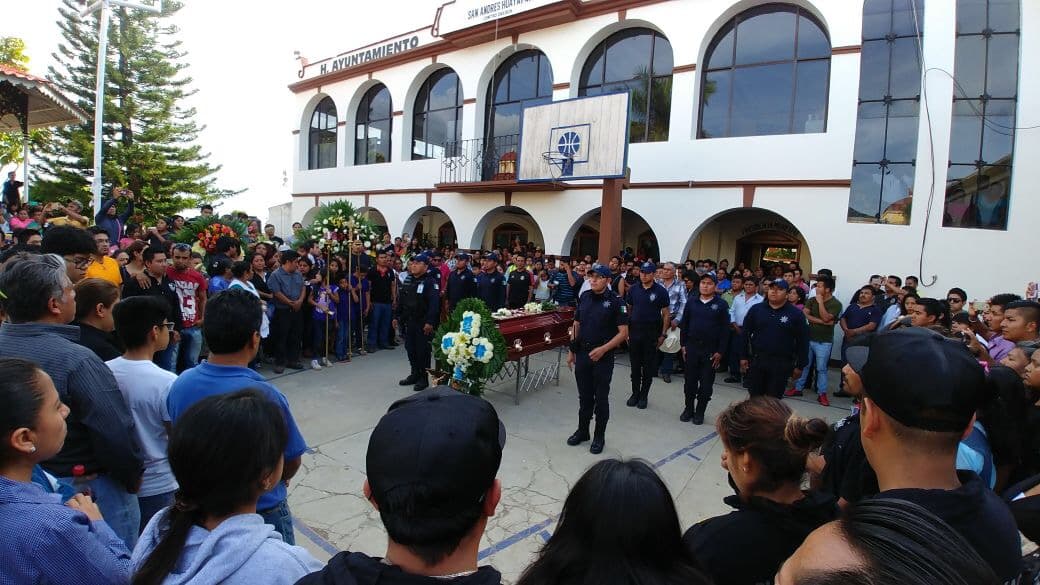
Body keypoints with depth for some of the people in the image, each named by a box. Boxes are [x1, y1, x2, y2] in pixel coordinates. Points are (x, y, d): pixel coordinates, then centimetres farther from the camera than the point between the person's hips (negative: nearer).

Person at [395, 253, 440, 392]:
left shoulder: (431, 282, -12)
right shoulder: (408, 281, 13)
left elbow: (434, 303, -20)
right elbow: (401, 301, 20)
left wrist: (430, 322, -26)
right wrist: (397, 316, 17)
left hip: (423, 324, -7)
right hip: (409, 322, 8)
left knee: (423, 350, 0)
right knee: (410, 349, 13)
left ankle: (423, 378, 10)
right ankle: (414, 374, 27)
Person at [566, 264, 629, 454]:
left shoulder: (615, 301, -11)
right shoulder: (584, 297, 4)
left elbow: (623, 332, -11)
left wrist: (603, 349, -19)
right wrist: (572, 350, 11)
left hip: (603, 358, -4)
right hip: (582, 354, 4)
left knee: (601, 398, 8)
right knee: (584, 396, 16)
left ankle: (599, 436, 23)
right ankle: (582, 431, 32)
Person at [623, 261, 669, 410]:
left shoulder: (660, 291, -4)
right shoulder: (633, 290, 3)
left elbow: (665, 314, -1)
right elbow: (628, 310, 9)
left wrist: (663, 334, -4)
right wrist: (626, 330, 4)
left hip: (652, 333, -2)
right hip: (634, 331, 2)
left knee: (648, 366, 6)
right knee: (635, 365, 9)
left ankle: (644, 395, 19)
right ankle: (635, 393, 21)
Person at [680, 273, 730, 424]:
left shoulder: (721, 304, -5)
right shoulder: (691, 302, 2)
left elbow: (724, 329, -5)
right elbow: (685, 324, 7)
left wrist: (720, 352, -7)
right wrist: (683, 345, 3)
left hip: (711, 349, -2)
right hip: (692, 347, 2)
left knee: (706, 383, 7)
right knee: (690, 381, 10)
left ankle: (700, 412, 21)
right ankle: (688, 408, 26)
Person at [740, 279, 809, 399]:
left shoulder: (796, 314, -3)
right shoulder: (756, 309, 3)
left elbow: (803, 342, -2)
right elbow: (746, 334, 7)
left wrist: (800, 366, -3)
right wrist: (743, 357, 4)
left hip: (782, 364, -2)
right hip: (757, 360, 2)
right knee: (755, 397, 12)